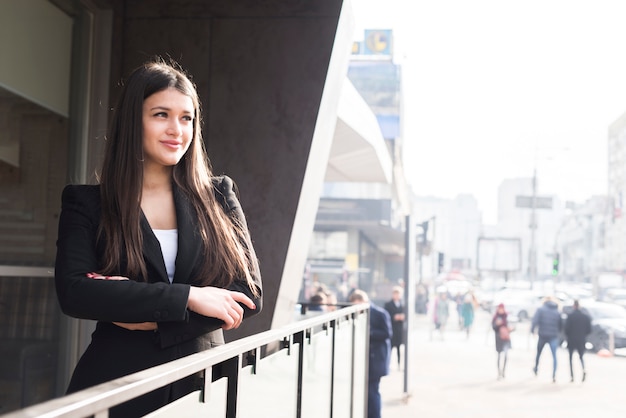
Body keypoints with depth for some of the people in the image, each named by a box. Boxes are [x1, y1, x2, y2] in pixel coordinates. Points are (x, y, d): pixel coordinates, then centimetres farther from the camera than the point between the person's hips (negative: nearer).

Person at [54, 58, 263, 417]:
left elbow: (250, 293, -3)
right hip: (116, 386, -2)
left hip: (203, 384, 2)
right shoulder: (86, 203, -1)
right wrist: (187, 297, -20)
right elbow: (73, 292, -15)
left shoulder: (219, 196, 4)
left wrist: (151, 316, -14)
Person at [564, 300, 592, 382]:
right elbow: (589, 330, 1)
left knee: (570, 358, 11)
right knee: (581, 357, 16)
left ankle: (572, 376, 6)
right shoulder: (586, 316, 0)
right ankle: (584, 370, -13)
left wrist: (567, 336, 7)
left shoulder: (569, 316, -10)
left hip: (571, 340, -2)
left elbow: (566, 328, -13)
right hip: (582, 340, 2)